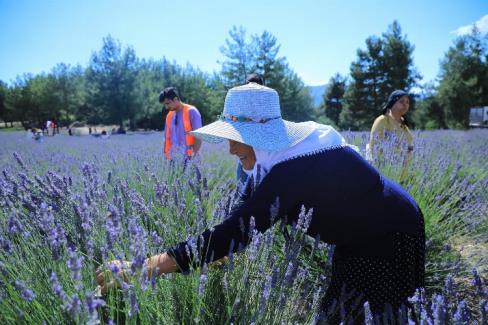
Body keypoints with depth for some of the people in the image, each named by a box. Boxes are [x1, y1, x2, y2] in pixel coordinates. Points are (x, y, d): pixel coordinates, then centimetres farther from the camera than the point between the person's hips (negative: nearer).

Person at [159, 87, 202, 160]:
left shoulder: (191, 112, -6)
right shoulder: (169, 116, 13)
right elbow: (167, 138, 15)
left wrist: (193, 156, -16)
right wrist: (166, 156, 8)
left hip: (188, 159, -6)